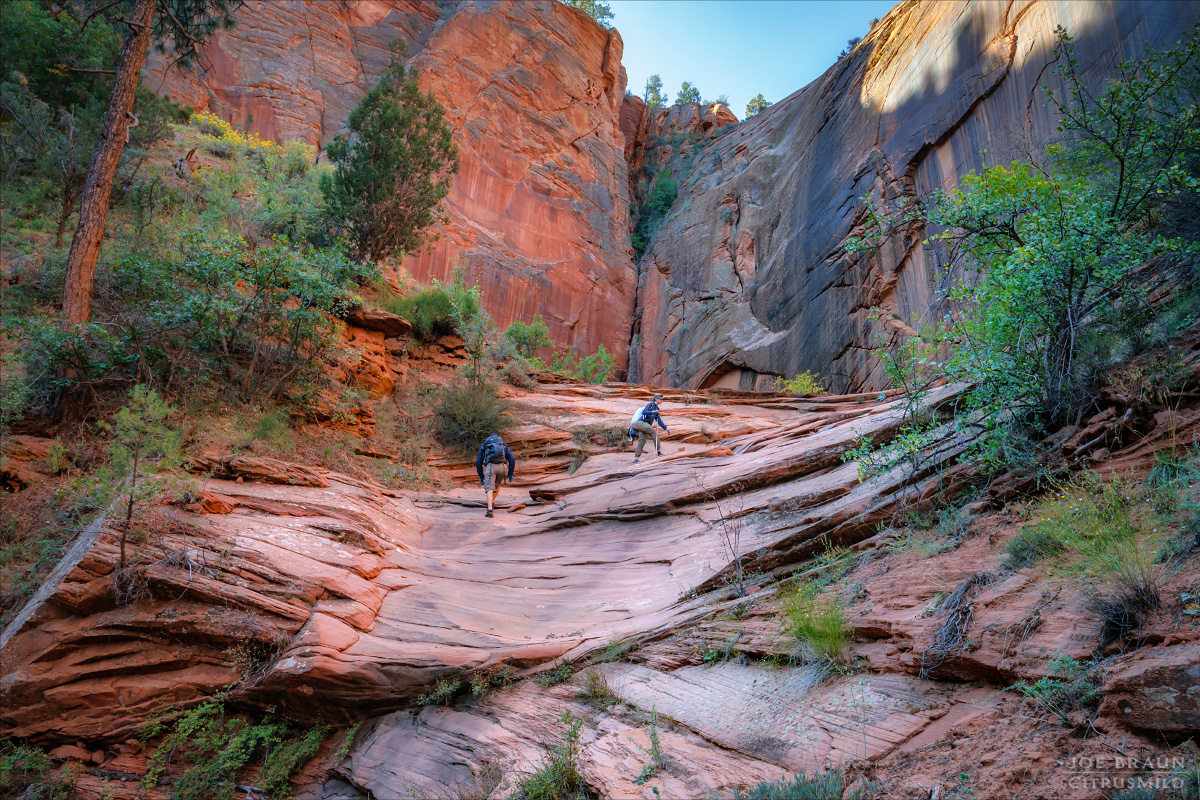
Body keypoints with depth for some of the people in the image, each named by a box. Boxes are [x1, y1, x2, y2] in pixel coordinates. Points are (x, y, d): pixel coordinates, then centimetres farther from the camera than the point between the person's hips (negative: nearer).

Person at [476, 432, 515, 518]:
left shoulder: (484, 445, 28)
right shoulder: (503, 445, 30)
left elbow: (478, 462, 20)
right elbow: (512, 459, 17)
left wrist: (481, 477, 26)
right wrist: (510, 474, 21)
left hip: (490, 467, -2)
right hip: (501, 466, 2)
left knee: (489, 489, -9)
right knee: (497, 484, 29)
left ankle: (489, 510, -27)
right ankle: (492, 502, 38)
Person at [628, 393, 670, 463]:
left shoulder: (656, 409, 24)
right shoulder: (650, 404, -1)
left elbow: (659, 421, 25)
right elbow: (644, 412, -16)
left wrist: (666, 428, 19)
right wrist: (652, 412, -27)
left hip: (646, 426, 9)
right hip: (641, 423, -8)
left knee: (642, 442, -1)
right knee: (654, 432, -22)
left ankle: (636, 459, -5)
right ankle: (658, 451, -21)